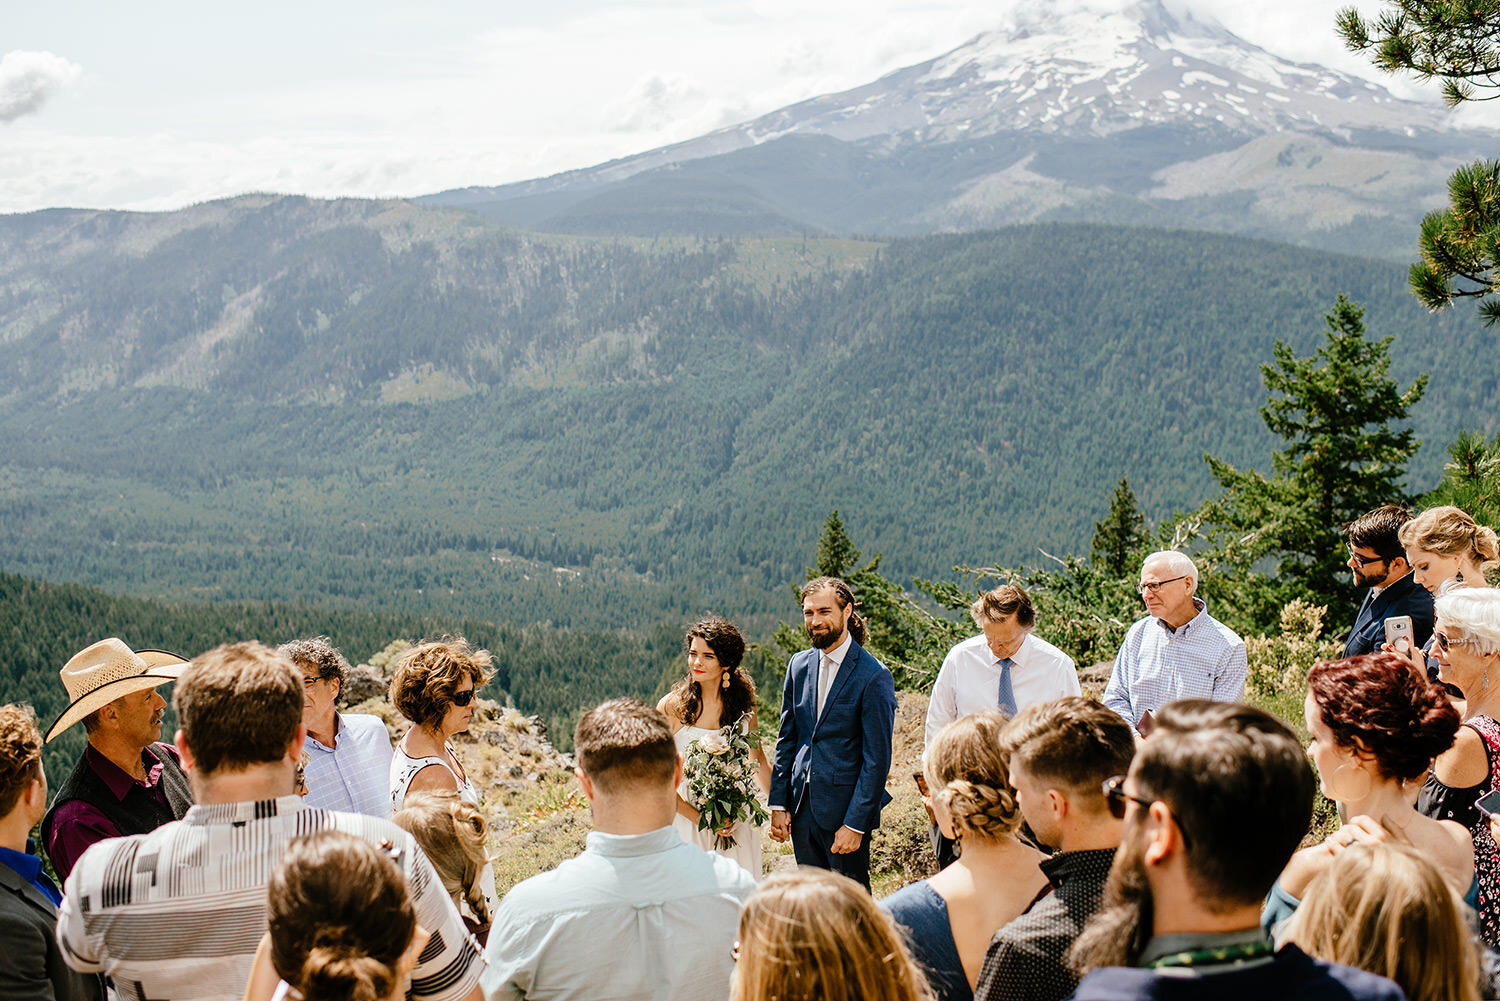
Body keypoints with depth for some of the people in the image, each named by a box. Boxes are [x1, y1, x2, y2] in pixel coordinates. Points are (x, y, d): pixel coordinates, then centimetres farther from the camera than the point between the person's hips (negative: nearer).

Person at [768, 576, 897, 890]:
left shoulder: (873, 676, -12)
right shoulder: (799, 665, 7)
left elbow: (877, 758, -13)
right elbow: (787, 739, 12)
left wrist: (856, 824, -16)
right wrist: (778, 804, 6)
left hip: (844, 810, -5)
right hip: (802, 809, 6)